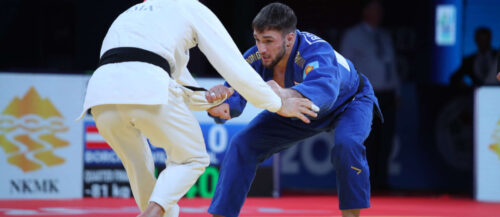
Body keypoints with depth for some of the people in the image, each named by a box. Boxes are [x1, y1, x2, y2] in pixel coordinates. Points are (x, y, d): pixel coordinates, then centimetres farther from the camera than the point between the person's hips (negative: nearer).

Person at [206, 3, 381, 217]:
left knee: (346, 144, -36)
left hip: (347, 102, -5)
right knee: (242, 145, -9)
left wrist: (285, 95, -83)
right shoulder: (255, 58, -27)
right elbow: (234, 92, -33)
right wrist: (220, 106, -59)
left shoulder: (315, 52, -44)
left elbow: (325, 89, -64)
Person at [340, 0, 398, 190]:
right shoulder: (352, 36, 5)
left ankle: (381, 180, 3)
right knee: (368, 140, -9)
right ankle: (368, 181, -5)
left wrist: (396, 92, 16)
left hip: (387, 95, 5)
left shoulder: (385, 37, 20)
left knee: (386, 139, -1)